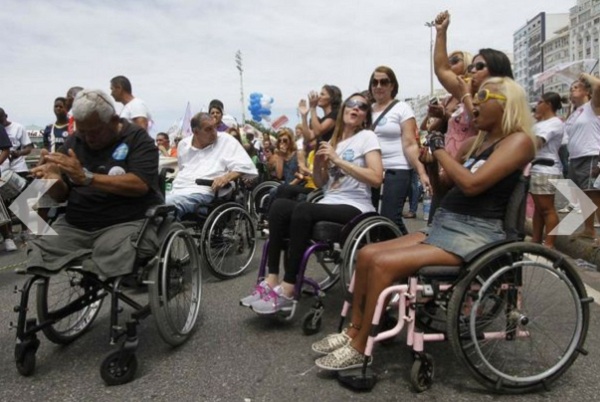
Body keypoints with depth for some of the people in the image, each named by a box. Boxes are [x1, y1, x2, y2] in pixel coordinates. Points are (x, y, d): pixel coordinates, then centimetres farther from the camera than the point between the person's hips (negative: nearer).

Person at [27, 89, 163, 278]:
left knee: (110, 259, -34)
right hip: (74, 225, 5)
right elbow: (61, 195, 11)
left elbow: (140, 185, -18)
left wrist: (86, 177, -22)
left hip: (126, 222, -5)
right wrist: (54, 180, -12)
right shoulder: (74, 141, 11)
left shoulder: (137, 138, -3)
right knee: (37, 252, -18)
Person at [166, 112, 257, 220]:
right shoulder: (183, 144, 20)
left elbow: (246, 166, -5)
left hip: (201, 192, -5)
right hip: (176, 191, 5)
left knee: (168, 204, -36)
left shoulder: (227, 141, 4)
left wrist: (226, 177, -21)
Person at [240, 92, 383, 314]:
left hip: (354, 208, -6)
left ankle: (287, 290, -30)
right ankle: (272, 280, -23)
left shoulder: (367, 137, 2)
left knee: (302, 210, -33)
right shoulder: (334, 140, 21)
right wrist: (317, 162, -1)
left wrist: (337, 159, -12)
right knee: (279, 206, -21)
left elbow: (376, 178, -13)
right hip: (329, 204, 6)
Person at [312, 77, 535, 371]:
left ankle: (359, 349, -8)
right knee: (367, 254, -6)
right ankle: (354, 331, 6)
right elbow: (441, 187, 22)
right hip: (443, 226, 8)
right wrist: (430, 162, 3)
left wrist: (441, 151, -9)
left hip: (475, 235, -8)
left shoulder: (518, 140, -6)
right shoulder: (475, 142, 18)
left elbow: (472, 184, -21)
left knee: (384, 263, -23)